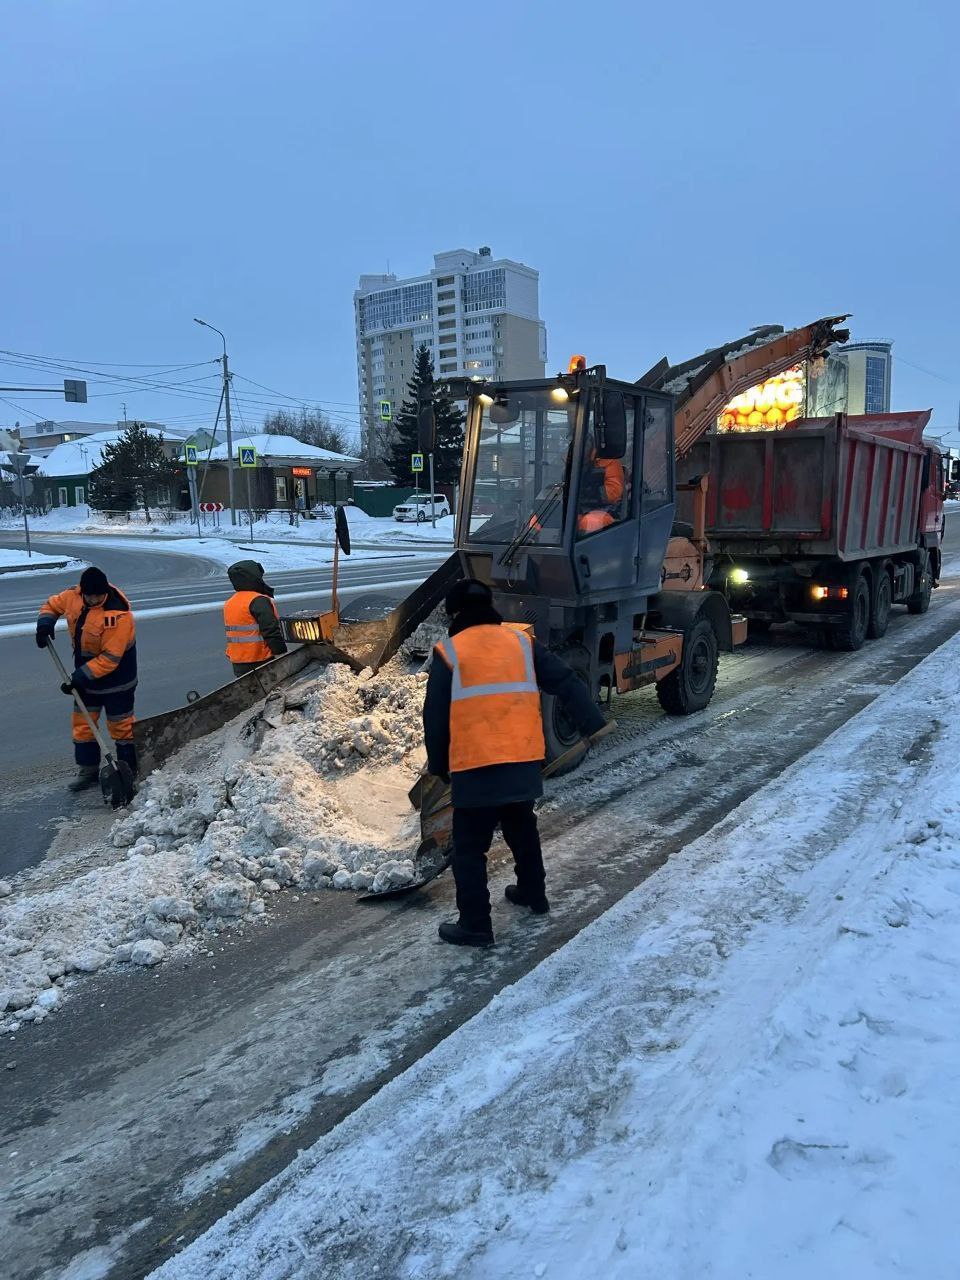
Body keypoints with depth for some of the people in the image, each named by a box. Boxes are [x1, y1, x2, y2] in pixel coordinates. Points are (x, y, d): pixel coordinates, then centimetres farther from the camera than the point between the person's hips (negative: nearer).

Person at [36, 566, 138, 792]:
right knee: (83, 722, 12)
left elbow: (110, 659, -28)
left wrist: (80, 677, -28)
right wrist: (45, 624, -8)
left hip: (115, 675, -7)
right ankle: (88, 771, 23)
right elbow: (52, 605, 13)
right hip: (86, 672, 7)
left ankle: (129, 772, 16)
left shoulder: (119, 615, -31)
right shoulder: (73, 596, -10)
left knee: (121, 725, 3)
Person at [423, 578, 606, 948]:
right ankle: (533, 894, 41)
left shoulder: (449, 653, -1)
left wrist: (438, 767, 10)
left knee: (469, 848, 7)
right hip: (523, 762, 5)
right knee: (523, 831, 26)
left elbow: (435, 718, 0)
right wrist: (593, 725, 6)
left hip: (475, 768, -4)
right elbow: (566, 683, 4)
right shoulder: (522, 642, 8)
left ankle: (475, 926, 10)